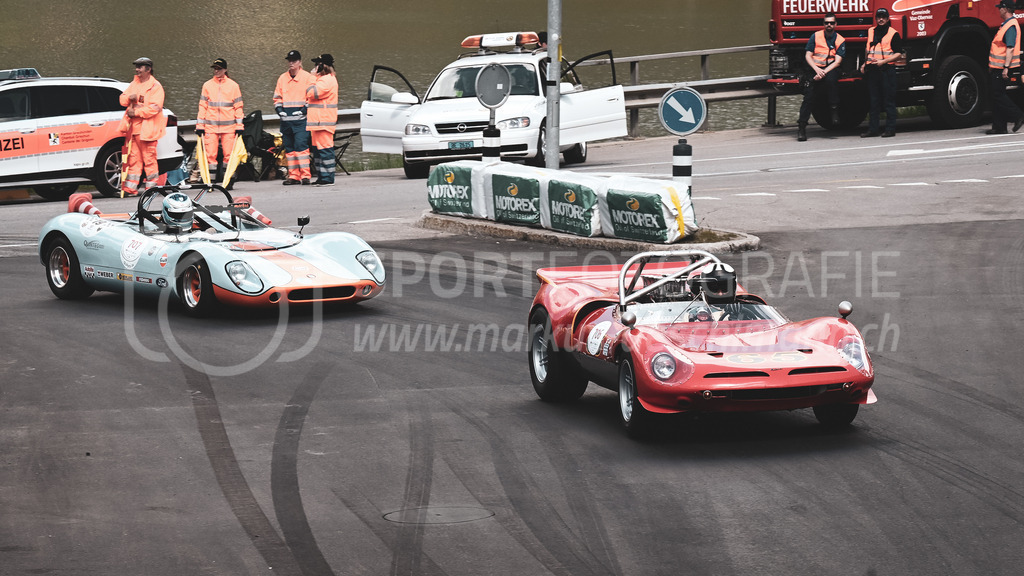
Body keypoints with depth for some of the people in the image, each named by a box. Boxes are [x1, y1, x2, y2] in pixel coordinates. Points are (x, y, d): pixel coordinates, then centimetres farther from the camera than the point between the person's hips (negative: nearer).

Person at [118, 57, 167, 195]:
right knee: (133, 158, 7)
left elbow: (154, 108, -15)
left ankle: (151, 187, 3)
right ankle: (130, 188, 7)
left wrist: (136, 113, -15)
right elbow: (123, 100, 16)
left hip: (147, 129, -6)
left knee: (149, 159, -4)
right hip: (133, 128, 7)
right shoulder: (134, 84, 18)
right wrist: (129, 97, -7)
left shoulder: (155, 86, -5)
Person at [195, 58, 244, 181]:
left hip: (228, 126, -1)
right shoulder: (207, 85, 10)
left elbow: (238, 106, 8)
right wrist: (200, 125, 5)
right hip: (210, 126, 1)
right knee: (210, 154, -5)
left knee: (229, 154, -4)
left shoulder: (233, 85, 7)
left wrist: (239, 126, 2)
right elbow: (202, 106, 11)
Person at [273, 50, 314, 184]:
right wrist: (279, 108, 4)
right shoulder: (282, 78, 15)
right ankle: (293, 175, 10)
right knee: (289, 147, 5)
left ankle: (305, 175, -13)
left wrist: (305, 109, -13)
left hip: (301, 119, -5)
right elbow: (277, 96, 20)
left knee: (301, 145, -15)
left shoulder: (307, 77, 1)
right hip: (286, 118, 5)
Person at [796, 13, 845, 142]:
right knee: (809, 97, -15)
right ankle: (801, 126, -14)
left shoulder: (840, 40, 4)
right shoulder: (815, 36, 6)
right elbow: (808, 56, 3)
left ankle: (834, 110, -27)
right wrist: (817, 69, -15)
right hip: (815, 68, 1)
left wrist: (824, 72, -18)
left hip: (831, 69, -1)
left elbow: (837, 61, -5)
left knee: (831, 78, -37)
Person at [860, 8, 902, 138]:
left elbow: (898, 53, -5)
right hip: (872, 70, 5)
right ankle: (872, 129, 9)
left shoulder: (893, 34, -1)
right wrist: (865, 63, 17)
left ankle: (890, 129, 0)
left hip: (887, 69, -5)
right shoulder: (871, 31, 16)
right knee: (874, 101, 7)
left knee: (889, 101, -3)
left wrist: (883, 61, -15)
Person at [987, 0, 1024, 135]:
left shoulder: (1011, 26, -16)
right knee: (997, 96, 9)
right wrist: (992, 65, 26)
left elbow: (1010, 48, -23)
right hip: (998, 67, 10)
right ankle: (999, 127, 11)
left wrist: (1006, 67, -28)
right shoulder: (1006, 24, 16)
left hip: (1002, 68, -10)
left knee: (998, 95, -9)